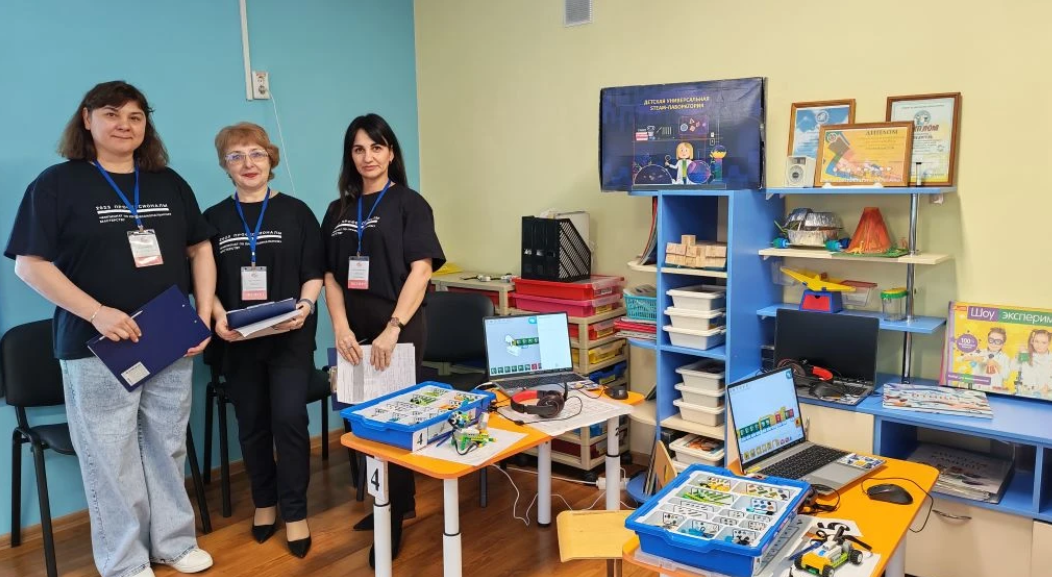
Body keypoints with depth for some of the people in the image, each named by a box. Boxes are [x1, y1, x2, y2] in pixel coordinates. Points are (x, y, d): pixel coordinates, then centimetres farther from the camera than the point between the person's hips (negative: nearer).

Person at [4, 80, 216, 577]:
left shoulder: (170, 183, 10)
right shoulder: (58, 183, -2)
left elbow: (200, 249, 13)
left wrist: (204, 316, 1)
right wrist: (96, 312, -18)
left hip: (172, 344, 4)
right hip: (97, 348, -3)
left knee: (168, 449, 13)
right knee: (111, 458, 4)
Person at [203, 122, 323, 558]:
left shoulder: (296, 212, 2)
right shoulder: (214, 219, 6)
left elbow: (314, 273, 0)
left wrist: (304, 306, -17)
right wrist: (218, 317, -12)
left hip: (290, 337, -2)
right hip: (238, 340, 2)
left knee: (289, 419, -6)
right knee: (252, 424, 11)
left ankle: (295, 512, 8)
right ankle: (264, 501, 29)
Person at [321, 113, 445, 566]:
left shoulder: (409, 204, -3)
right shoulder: (339, 210, 11)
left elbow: (421, 270, -12)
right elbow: (331, 277, 7)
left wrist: (393, 329, -21)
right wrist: (341, 327, -9)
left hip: (399, 329, -5)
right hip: (355, 333, 5)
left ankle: (392, 524, 14)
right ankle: (399, 502, 32)